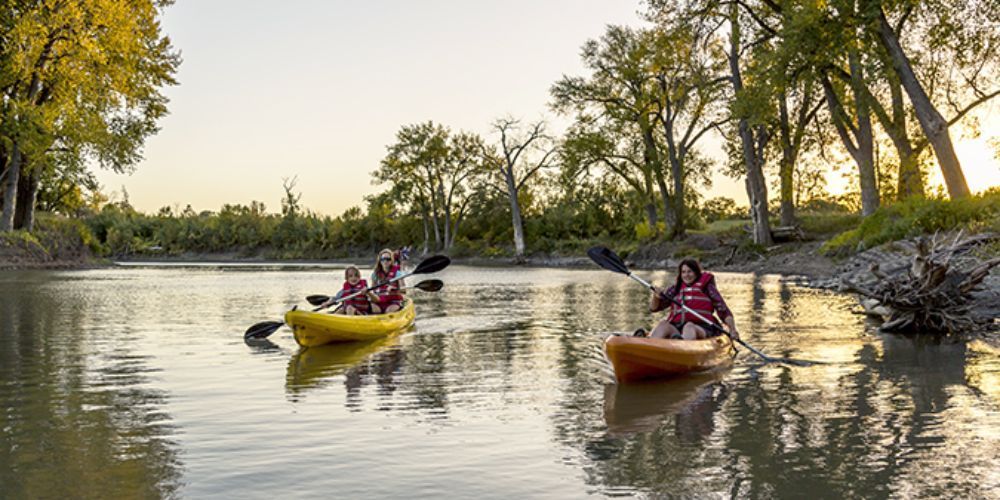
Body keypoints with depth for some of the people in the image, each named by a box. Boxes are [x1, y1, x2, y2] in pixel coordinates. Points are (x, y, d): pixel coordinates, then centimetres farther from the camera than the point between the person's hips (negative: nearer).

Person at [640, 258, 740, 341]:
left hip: (702, 330, -2)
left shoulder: (707, 287, 14)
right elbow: (654, 308, 16)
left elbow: (724, 311, 9)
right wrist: (655, 296, -6)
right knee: (663, 325, -30)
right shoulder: (675, 289, 21)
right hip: (676, 329, 2)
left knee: (689, 326, -37)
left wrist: (732, 329, -7)